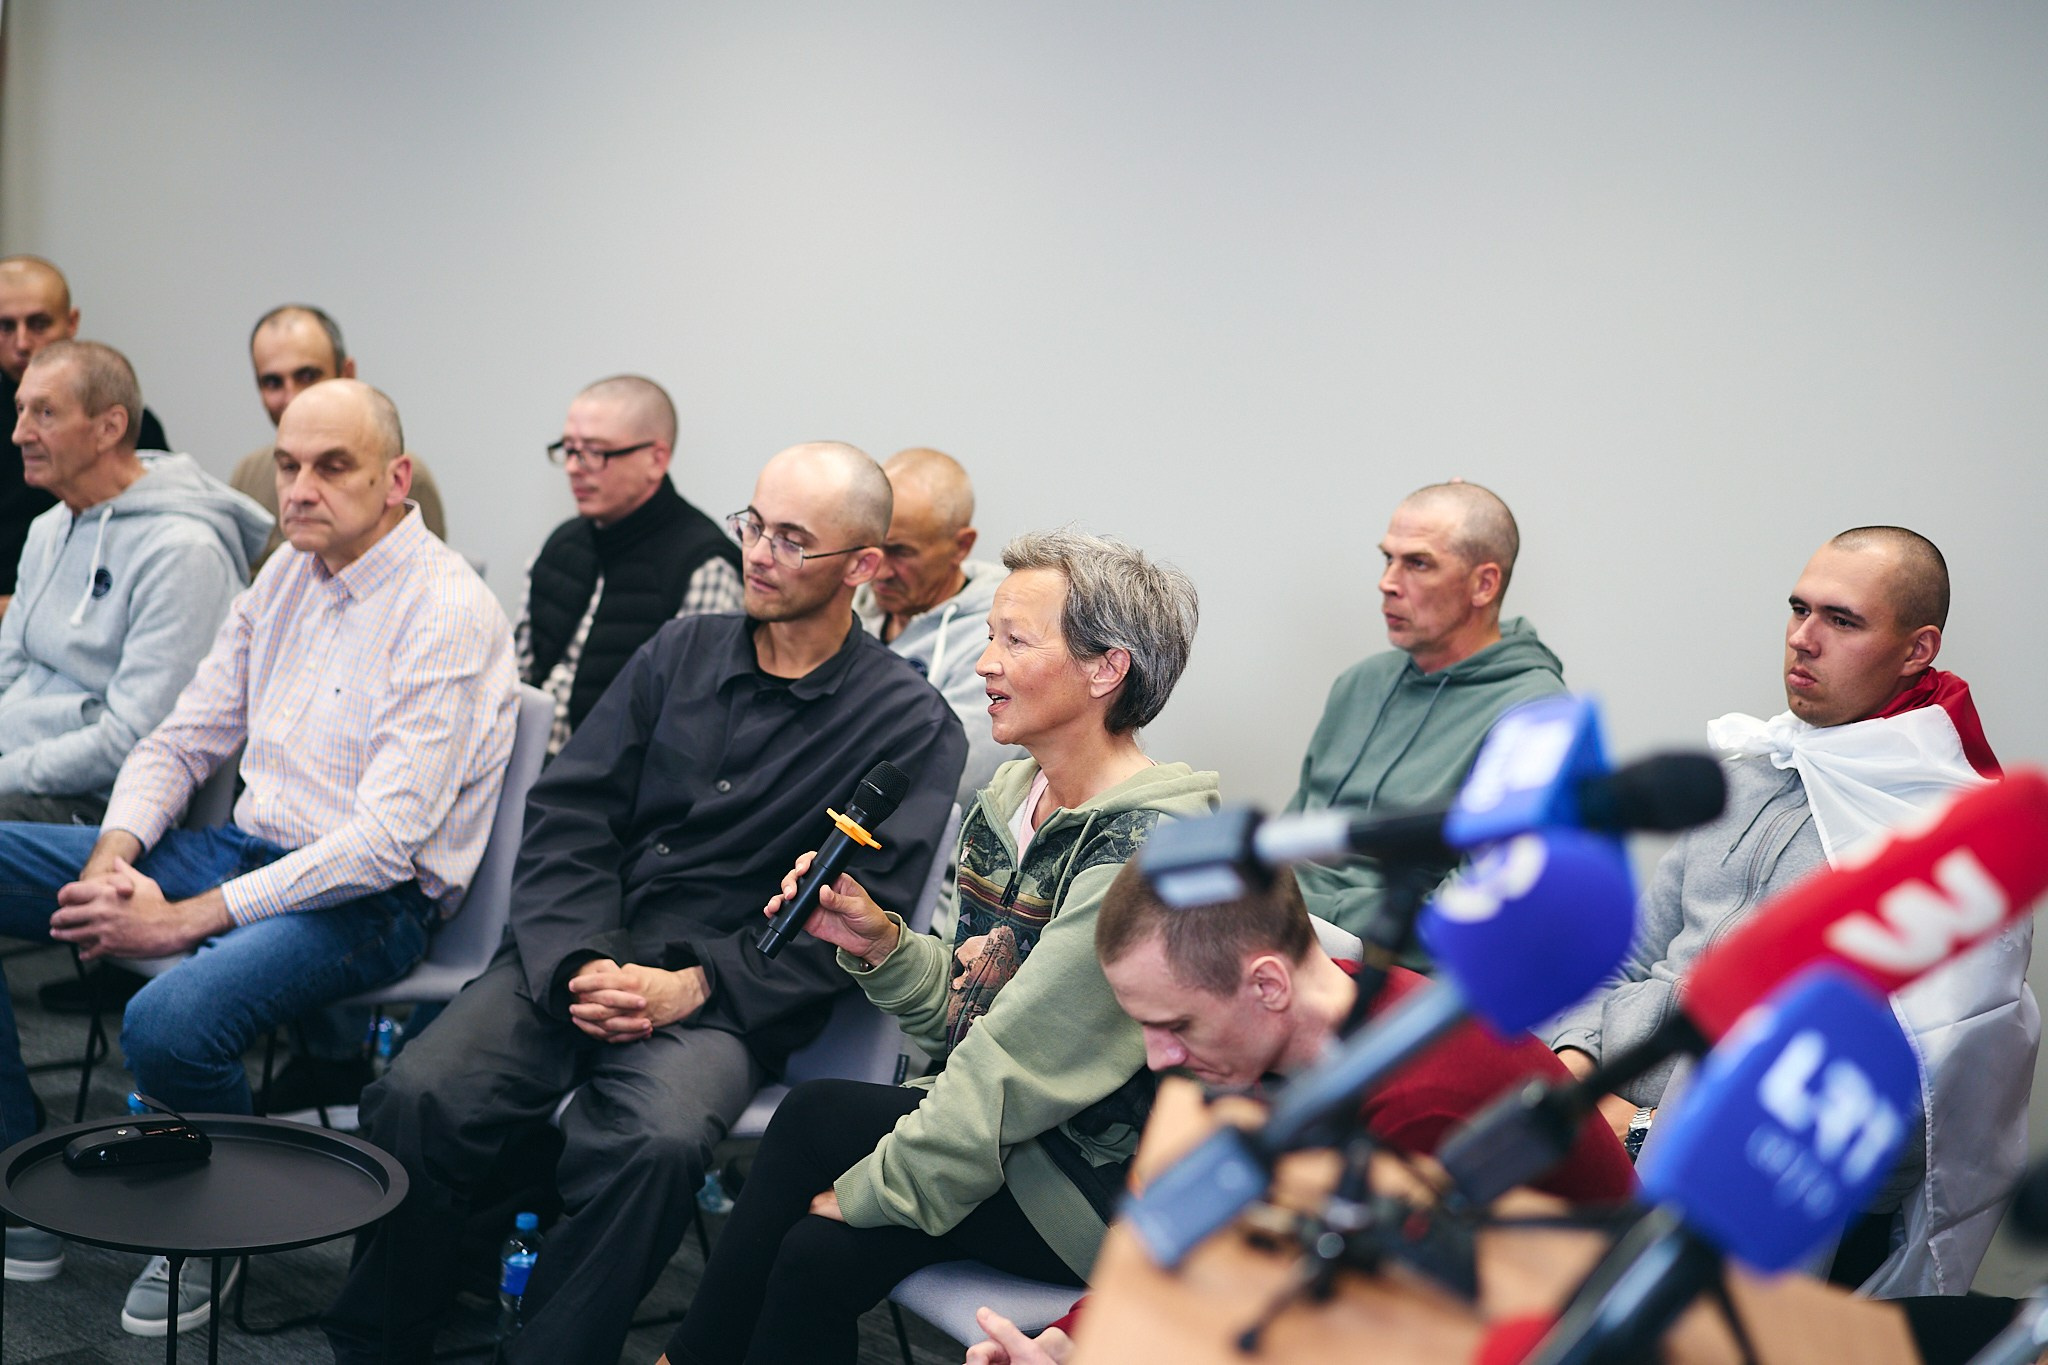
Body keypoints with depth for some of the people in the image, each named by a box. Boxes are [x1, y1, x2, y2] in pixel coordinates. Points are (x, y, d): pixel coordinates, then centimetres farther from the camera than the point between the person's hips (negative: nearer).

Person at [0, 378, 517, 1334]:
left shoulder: (449, 616, -16)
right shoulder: (286, 577, 10)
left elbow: (384, 842, -22)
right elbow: (181, 742, 15)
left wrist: (183, 921, -23)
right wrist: (113, 857, -7)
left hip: (368, 899, -8)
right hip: (242, 849, 8)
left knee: (169, 1024, -34)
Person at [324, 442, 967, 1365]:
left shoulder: (911, 725, 1)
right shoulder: (679, 653, 14)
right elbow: (567, 812, 9)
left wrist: (691, 989, -14)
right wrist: (580, 961, -9)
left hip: (725, 1000, -3)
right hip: (576, 957, 4)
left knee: (654, 1145, -34)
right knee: (418, 1098, -22)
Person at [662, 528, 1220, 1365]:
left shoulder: (1148, 849, -22)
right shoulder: (1010, 797, 5)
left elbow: (1020, 1066, -23)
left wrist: (869, 1191, -16)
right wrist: (878, 942, -7)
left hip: (1102, 1194, -7)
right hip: (1008, 1136, 7)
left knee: (815, 1120, -17)